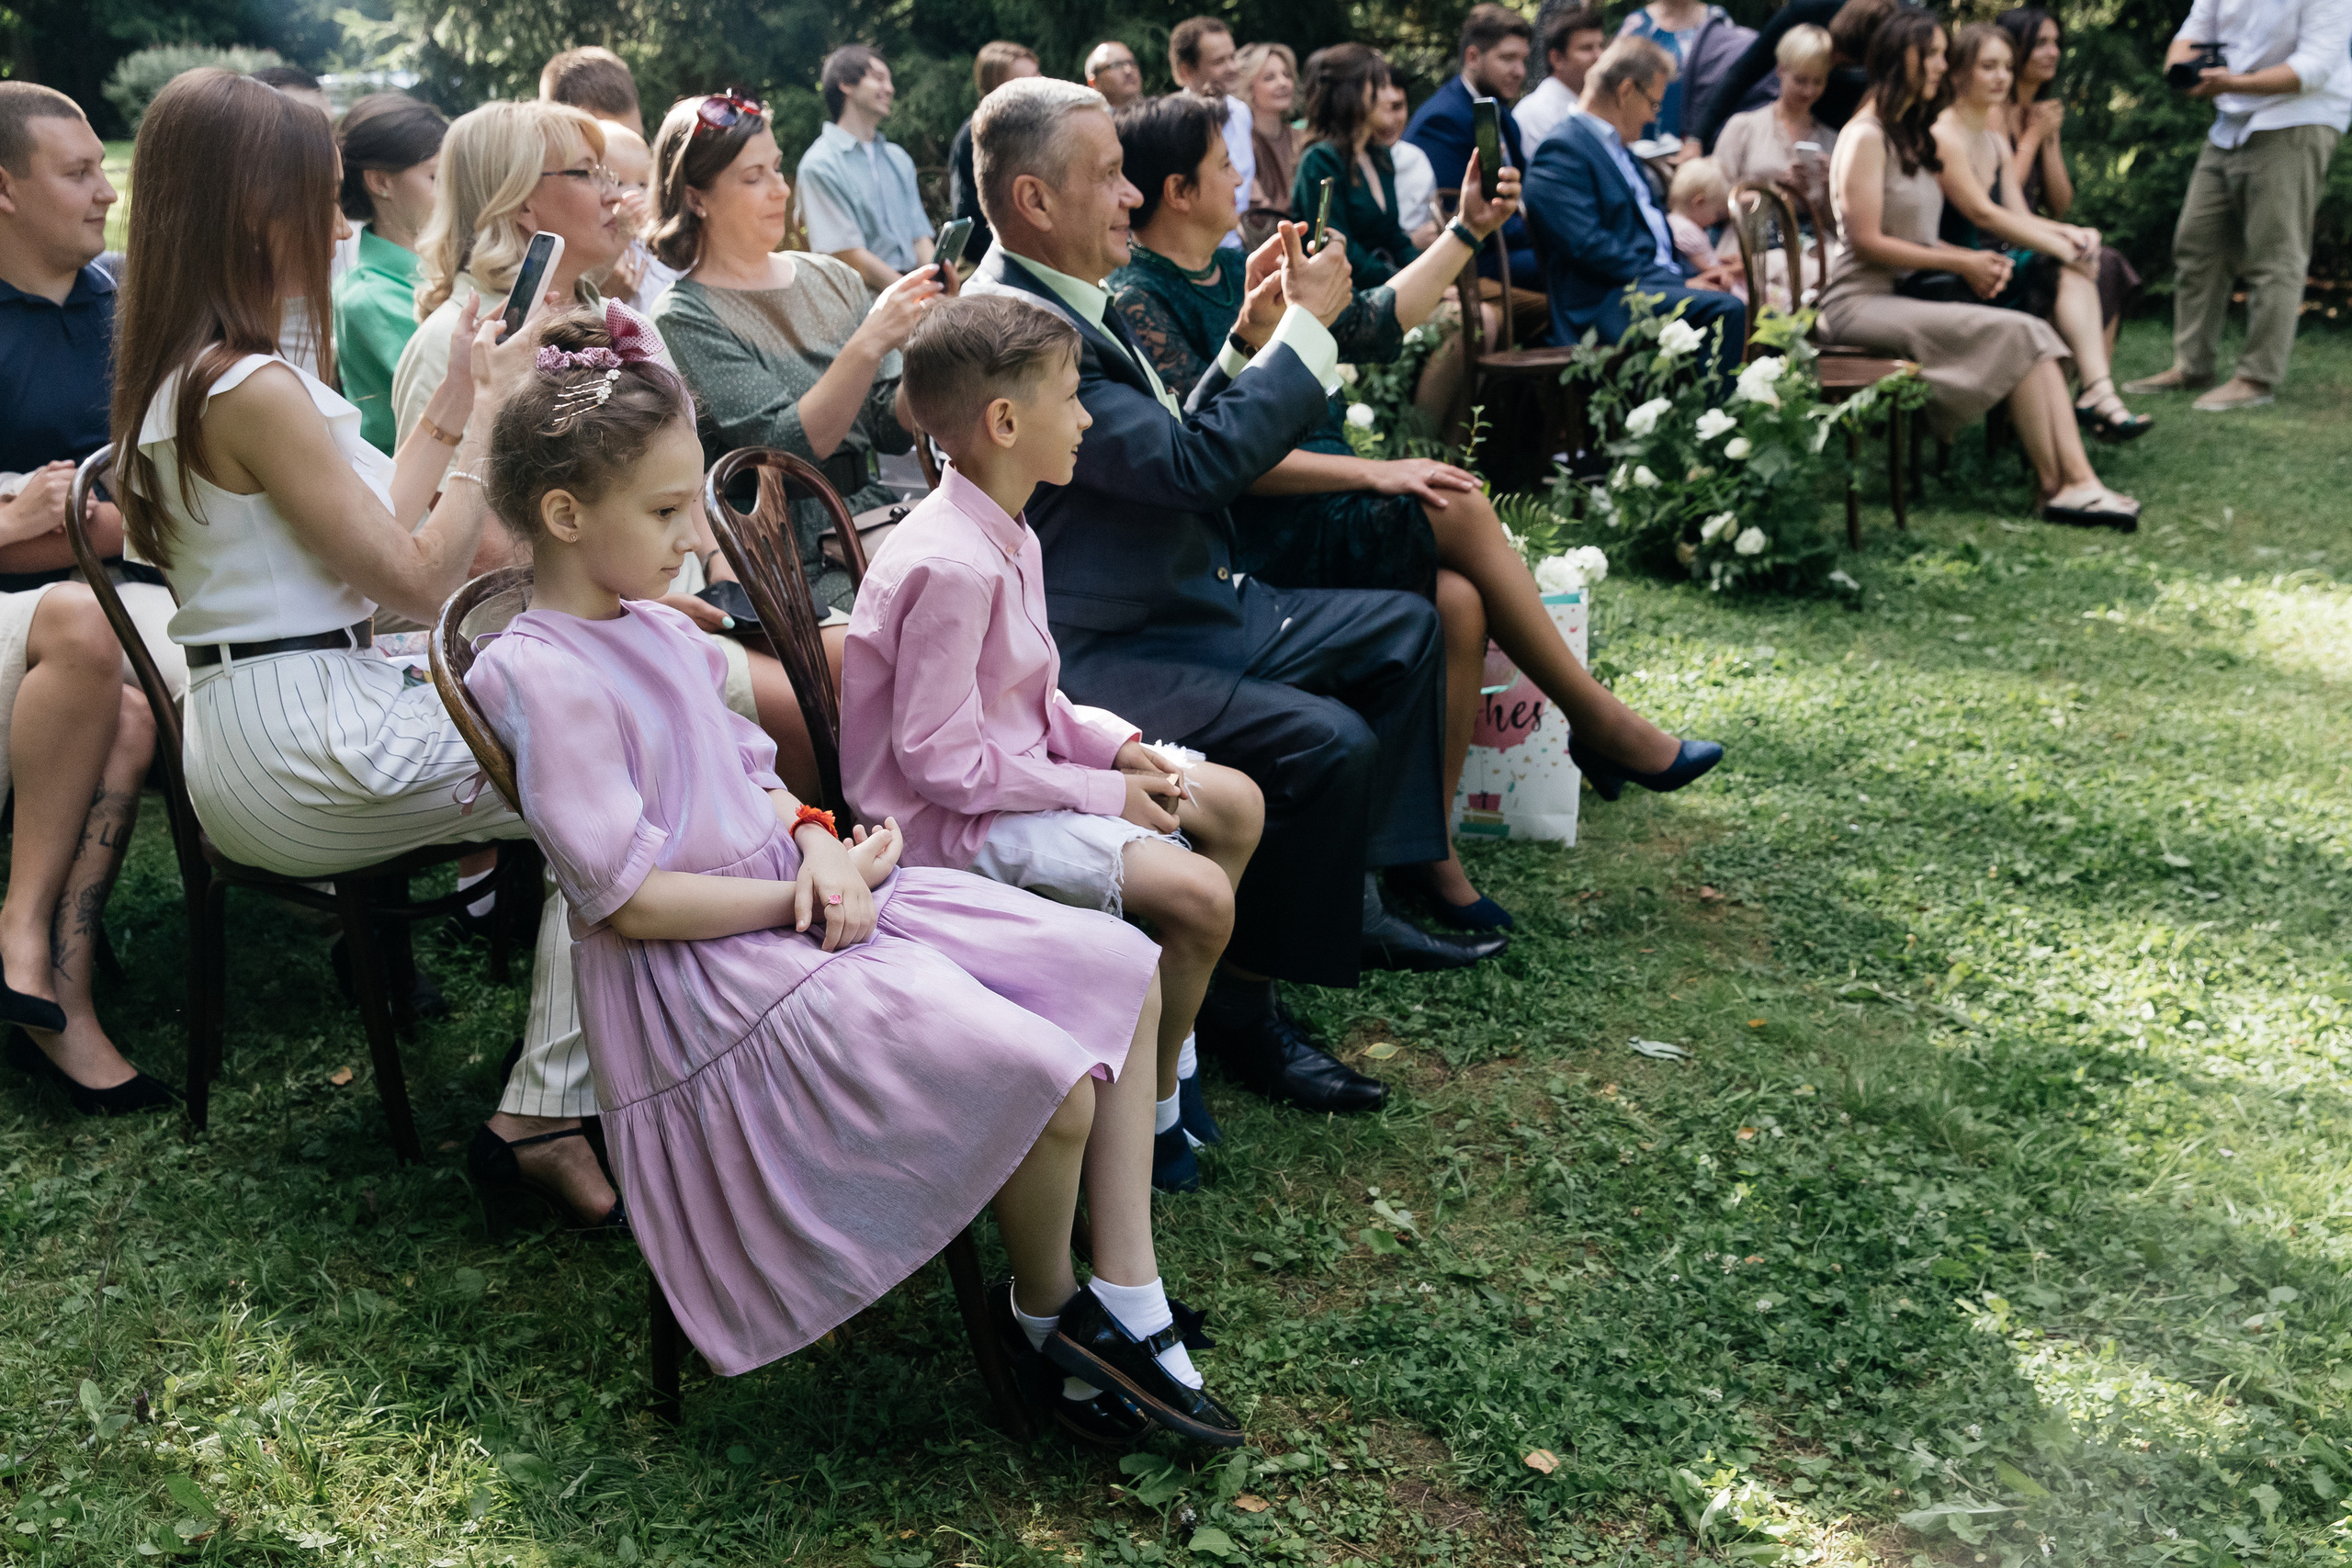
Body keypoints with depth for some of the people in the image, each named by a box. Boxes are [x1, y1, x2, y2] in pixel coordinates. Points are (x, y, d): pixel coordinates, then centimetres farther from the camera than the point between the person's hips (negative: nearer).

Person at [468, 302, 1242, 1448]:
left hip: (798, 897, 10)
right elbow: (626, 900, -19)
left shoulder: (658, 628, 12)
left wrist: (817, 842, -3)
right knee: (1050, 1083, -24)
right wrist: (798, 897, -14)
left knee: (1121, 969, 2)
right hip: (711, 972, -10)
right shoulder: (540, 676, -16)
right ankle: (1044, 1314, 9)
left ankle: (1125, 1301, 6)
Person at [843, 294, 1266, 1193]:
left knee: (1235, 805, 11)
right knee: (1196, 895, -21)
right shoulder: (951, 568, -27)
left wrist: (1113, 746, -1)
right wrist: (1101, 793, -19)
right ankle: (1150, 1110, 4)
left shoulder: (1005, 535, 5)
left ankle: (1168, 1040, 22)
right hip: (953, 821, -11)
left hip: (1016, 766, 11)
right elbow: (944, 763, -26)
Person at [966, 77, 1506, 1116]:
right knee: (1325, 743, -28)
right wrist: (1306, 325, -16)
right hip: (1103, 659, -11)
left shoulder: (1067, 303, 10)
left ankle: (1349, 897, 20)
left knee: (1404, 630, 15)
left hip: (1185, 608, 11)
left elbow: (1174, 447, 19)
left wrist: (1251, 339, 7)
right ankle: (1239, 994, -8)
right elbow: (1195, 466, -27)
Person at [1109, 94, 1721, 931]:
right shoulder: (1136, 299, -9)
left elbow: (1375, 323, 26)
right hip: (1253, 541, -8)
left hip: (1328, 508, 8)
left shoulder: (1238, 273, 18)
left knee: (1458, 601, -19)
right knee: (1460, 509, -21)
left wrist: (1468, 229, 27)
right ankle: (1595, 718, -5)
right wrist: (1372, 472, -20)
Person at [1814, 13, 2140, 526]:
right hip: (1862, 302, -8)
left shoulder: (1914, 136, 21)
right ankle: (2054, 486, -18)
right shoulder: (1865, 137, -8)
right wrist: (1961, 263, -11)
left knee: (2034, 334, -17)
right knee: (2014, 333, -23)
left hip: (1908, 294, 8)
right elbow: (1866, 242, -15)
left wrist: (1977, 260, 0)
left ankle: (2077, 480, -29)